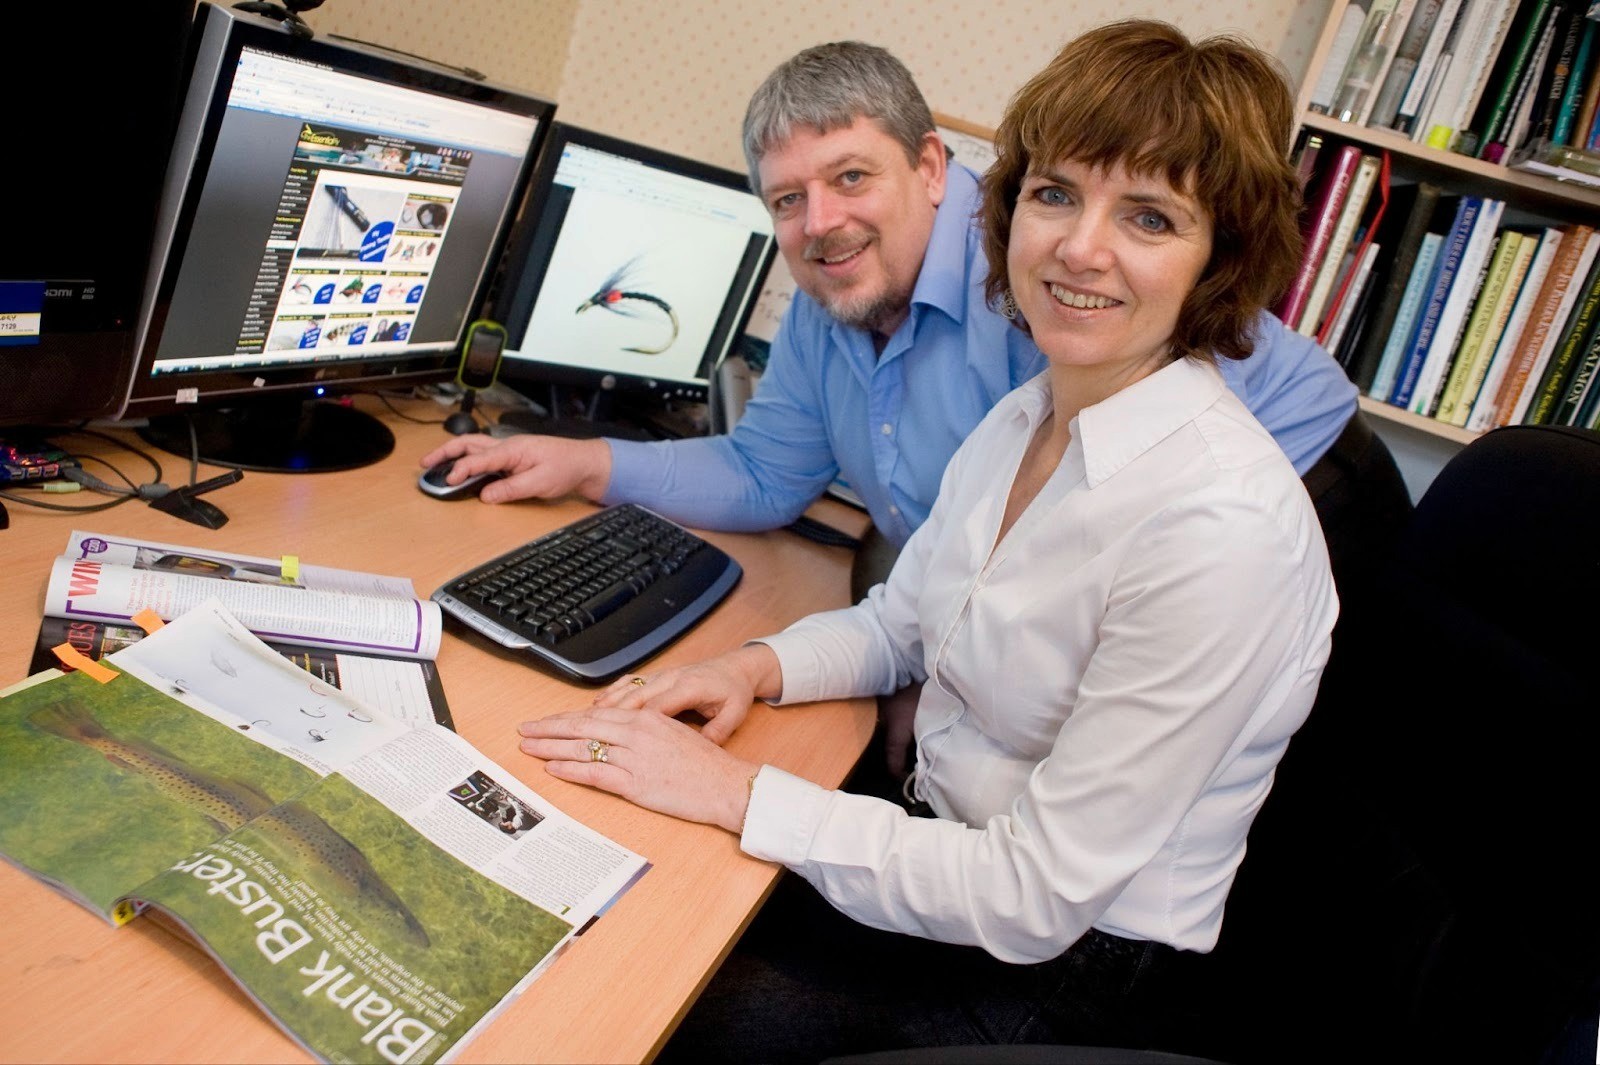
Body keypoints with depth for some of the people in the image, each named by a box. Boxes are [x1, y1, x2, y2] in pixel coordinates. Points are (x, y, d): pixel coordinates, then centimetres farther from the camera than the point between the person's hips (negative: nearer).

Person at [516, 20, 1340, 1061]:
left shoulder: (1224, 532, -28)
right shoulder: (1027, 417, -1)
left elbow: (1039, 900, -25)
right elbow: (898, 621, 12)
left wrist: (736, 794, -24)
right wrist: (760, 668, -8)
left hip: (1067, 967, -6)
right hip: (950, 849, 7)